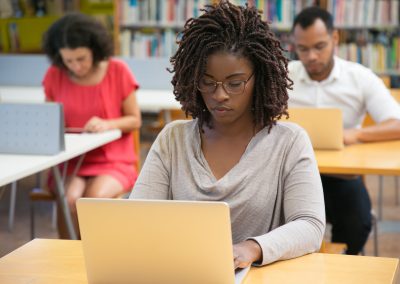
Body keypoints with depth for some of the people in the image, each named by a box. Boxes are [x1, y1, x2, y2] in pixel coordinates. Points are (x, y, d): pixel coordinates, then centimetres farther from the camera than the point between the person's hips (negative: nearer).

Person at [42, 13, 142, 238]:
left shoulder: (118, 71, -5)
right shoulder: (54, 76, 0)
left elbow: (135, 120, 1)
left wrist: (108, 124, -19)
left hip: (113, 162, -1)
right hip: (69, 161, 2)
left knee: (95, 198, -32)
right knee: (69, 199, -30)